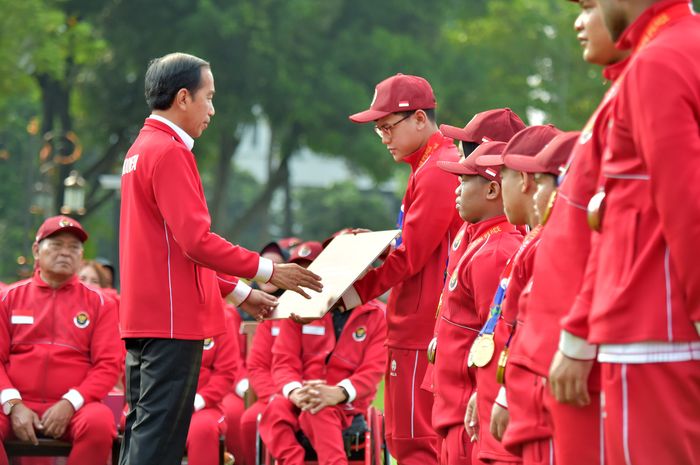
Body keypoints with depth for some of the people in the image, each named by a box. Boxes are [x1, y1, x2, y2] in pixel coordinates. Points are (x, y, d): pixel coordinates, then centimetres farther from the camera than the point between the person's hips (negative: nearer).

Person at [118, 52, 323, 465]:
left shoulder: (142, 149, 19)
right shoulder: (169, 152, -12)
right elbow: (196, 241, -20)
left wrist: (242, 291, 23)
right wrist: (268, 270, -12)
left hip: (143, 318, 10)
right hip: (173, 320, -10)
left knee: (143, 431, 11)